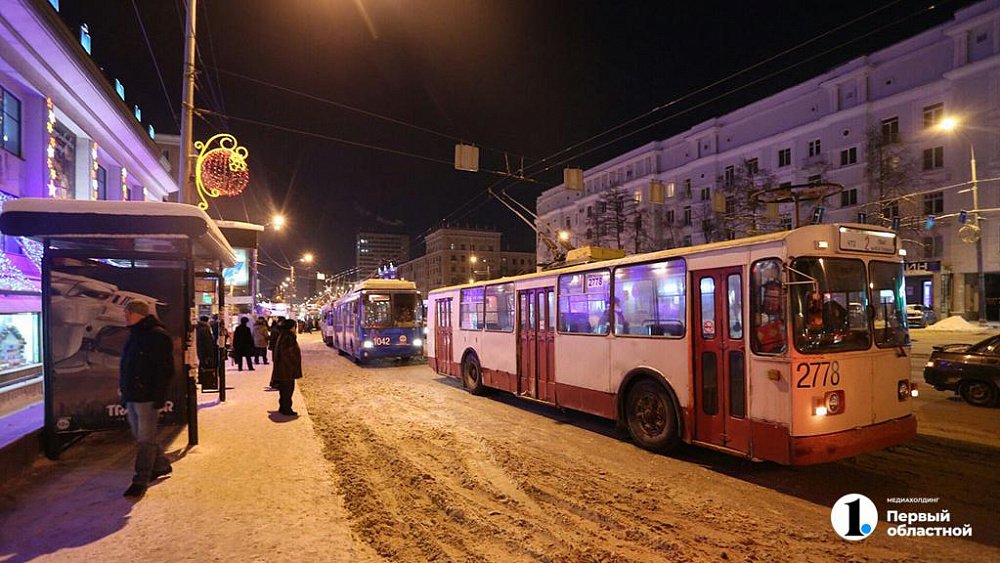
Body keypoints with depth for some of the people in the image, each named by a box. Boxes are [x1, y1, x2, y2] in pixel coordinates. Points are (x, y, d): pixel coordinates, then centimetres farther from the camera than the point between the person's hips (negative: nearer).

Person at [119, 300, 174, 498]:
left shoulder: (157, 336, -14)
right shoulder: (134, 335, 15)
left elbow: (165, 369, -18)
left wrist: (159, 396, -21)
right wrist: (124, 392, 20)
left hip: (148, 397, -10)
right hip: (132, 396, 10)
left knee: (145, 439, -4)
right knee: (141, 436, 18)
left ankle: (140, 481, 2)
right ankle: (161, 465, 33)